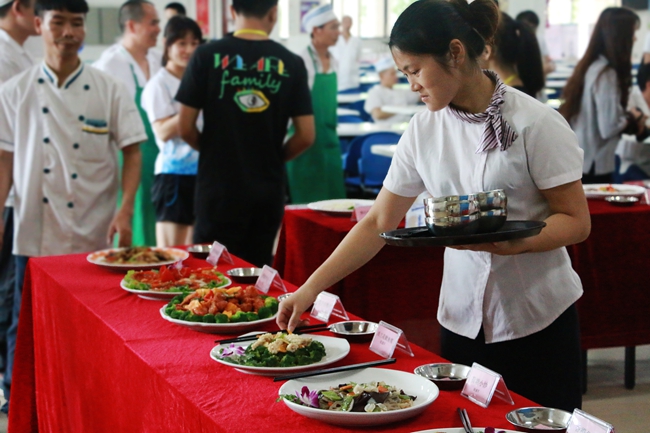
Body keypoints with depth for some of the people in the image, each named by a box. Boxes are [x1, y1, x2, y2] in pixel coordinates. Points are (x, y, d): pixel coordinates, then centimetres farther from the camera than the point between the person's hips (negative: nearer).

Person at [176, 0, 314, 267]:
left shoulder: (207, 56, -7)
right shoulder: (291, 64, -3)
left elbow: (185, 127, -6)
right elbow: (305, 135, -3)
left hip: (219, 188, -2)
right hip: (269, 190, 2)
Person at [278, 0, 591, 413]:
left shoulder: (536, 123, -11)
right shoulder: (424, 130, 2)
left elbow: (577, 221, -10)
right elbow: (378, 224, 5)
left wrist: (511, 242, -28)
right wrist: (310, 289, -2)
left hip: (538, 317, -3)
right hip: (463, 317, 4)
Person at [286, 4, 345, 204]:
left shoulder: (333, 61, 8)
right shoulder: (303, 60, -15)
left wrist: (332, 132, 17)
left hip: (329, 140, 7)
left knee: (333, 196, 9)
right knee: (309, 198, -1)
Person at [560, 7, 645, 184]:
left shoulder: (590, 66, 8)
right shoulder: (606, 74, -19)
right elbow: (609, 126, -22)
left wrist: (629, 119, 7)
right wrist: (632, 117, -4)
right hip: (593, 165, -9)